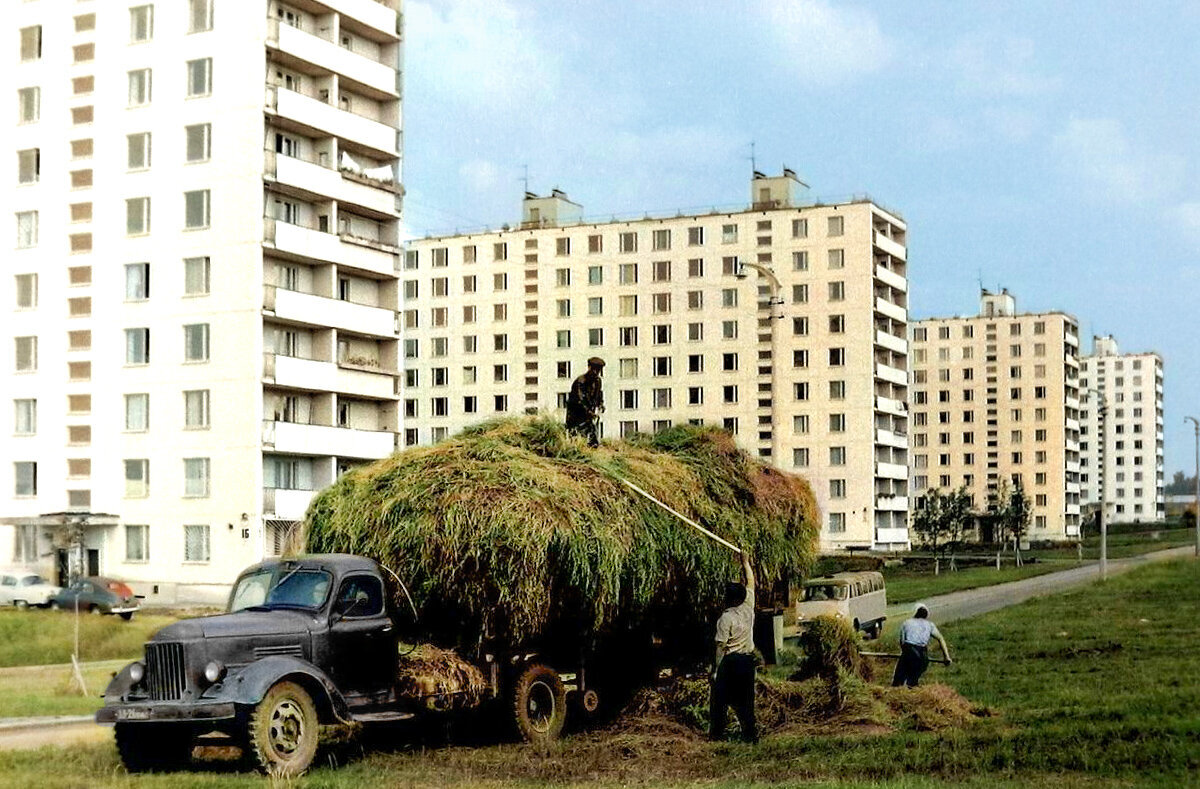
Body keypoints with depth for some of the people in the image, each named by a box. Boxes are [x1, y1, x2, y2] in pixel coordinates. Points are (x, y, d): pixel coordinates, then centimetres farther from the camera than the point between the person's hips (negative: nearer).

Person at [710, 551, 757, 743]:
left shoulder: (726, 618, -15)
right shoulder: (749, 608, -1)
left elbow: (721, 646, -14)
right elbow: (750, 583, 13)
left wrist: (717, 668, -7)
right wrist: (745, 562, 23)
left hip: (730, 660, -5)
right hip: (747, 659, 5)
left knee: (720, 698, 6)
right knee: (745, 699, 10)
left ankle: (716, 732, 9)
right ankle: (750, 732, 7)